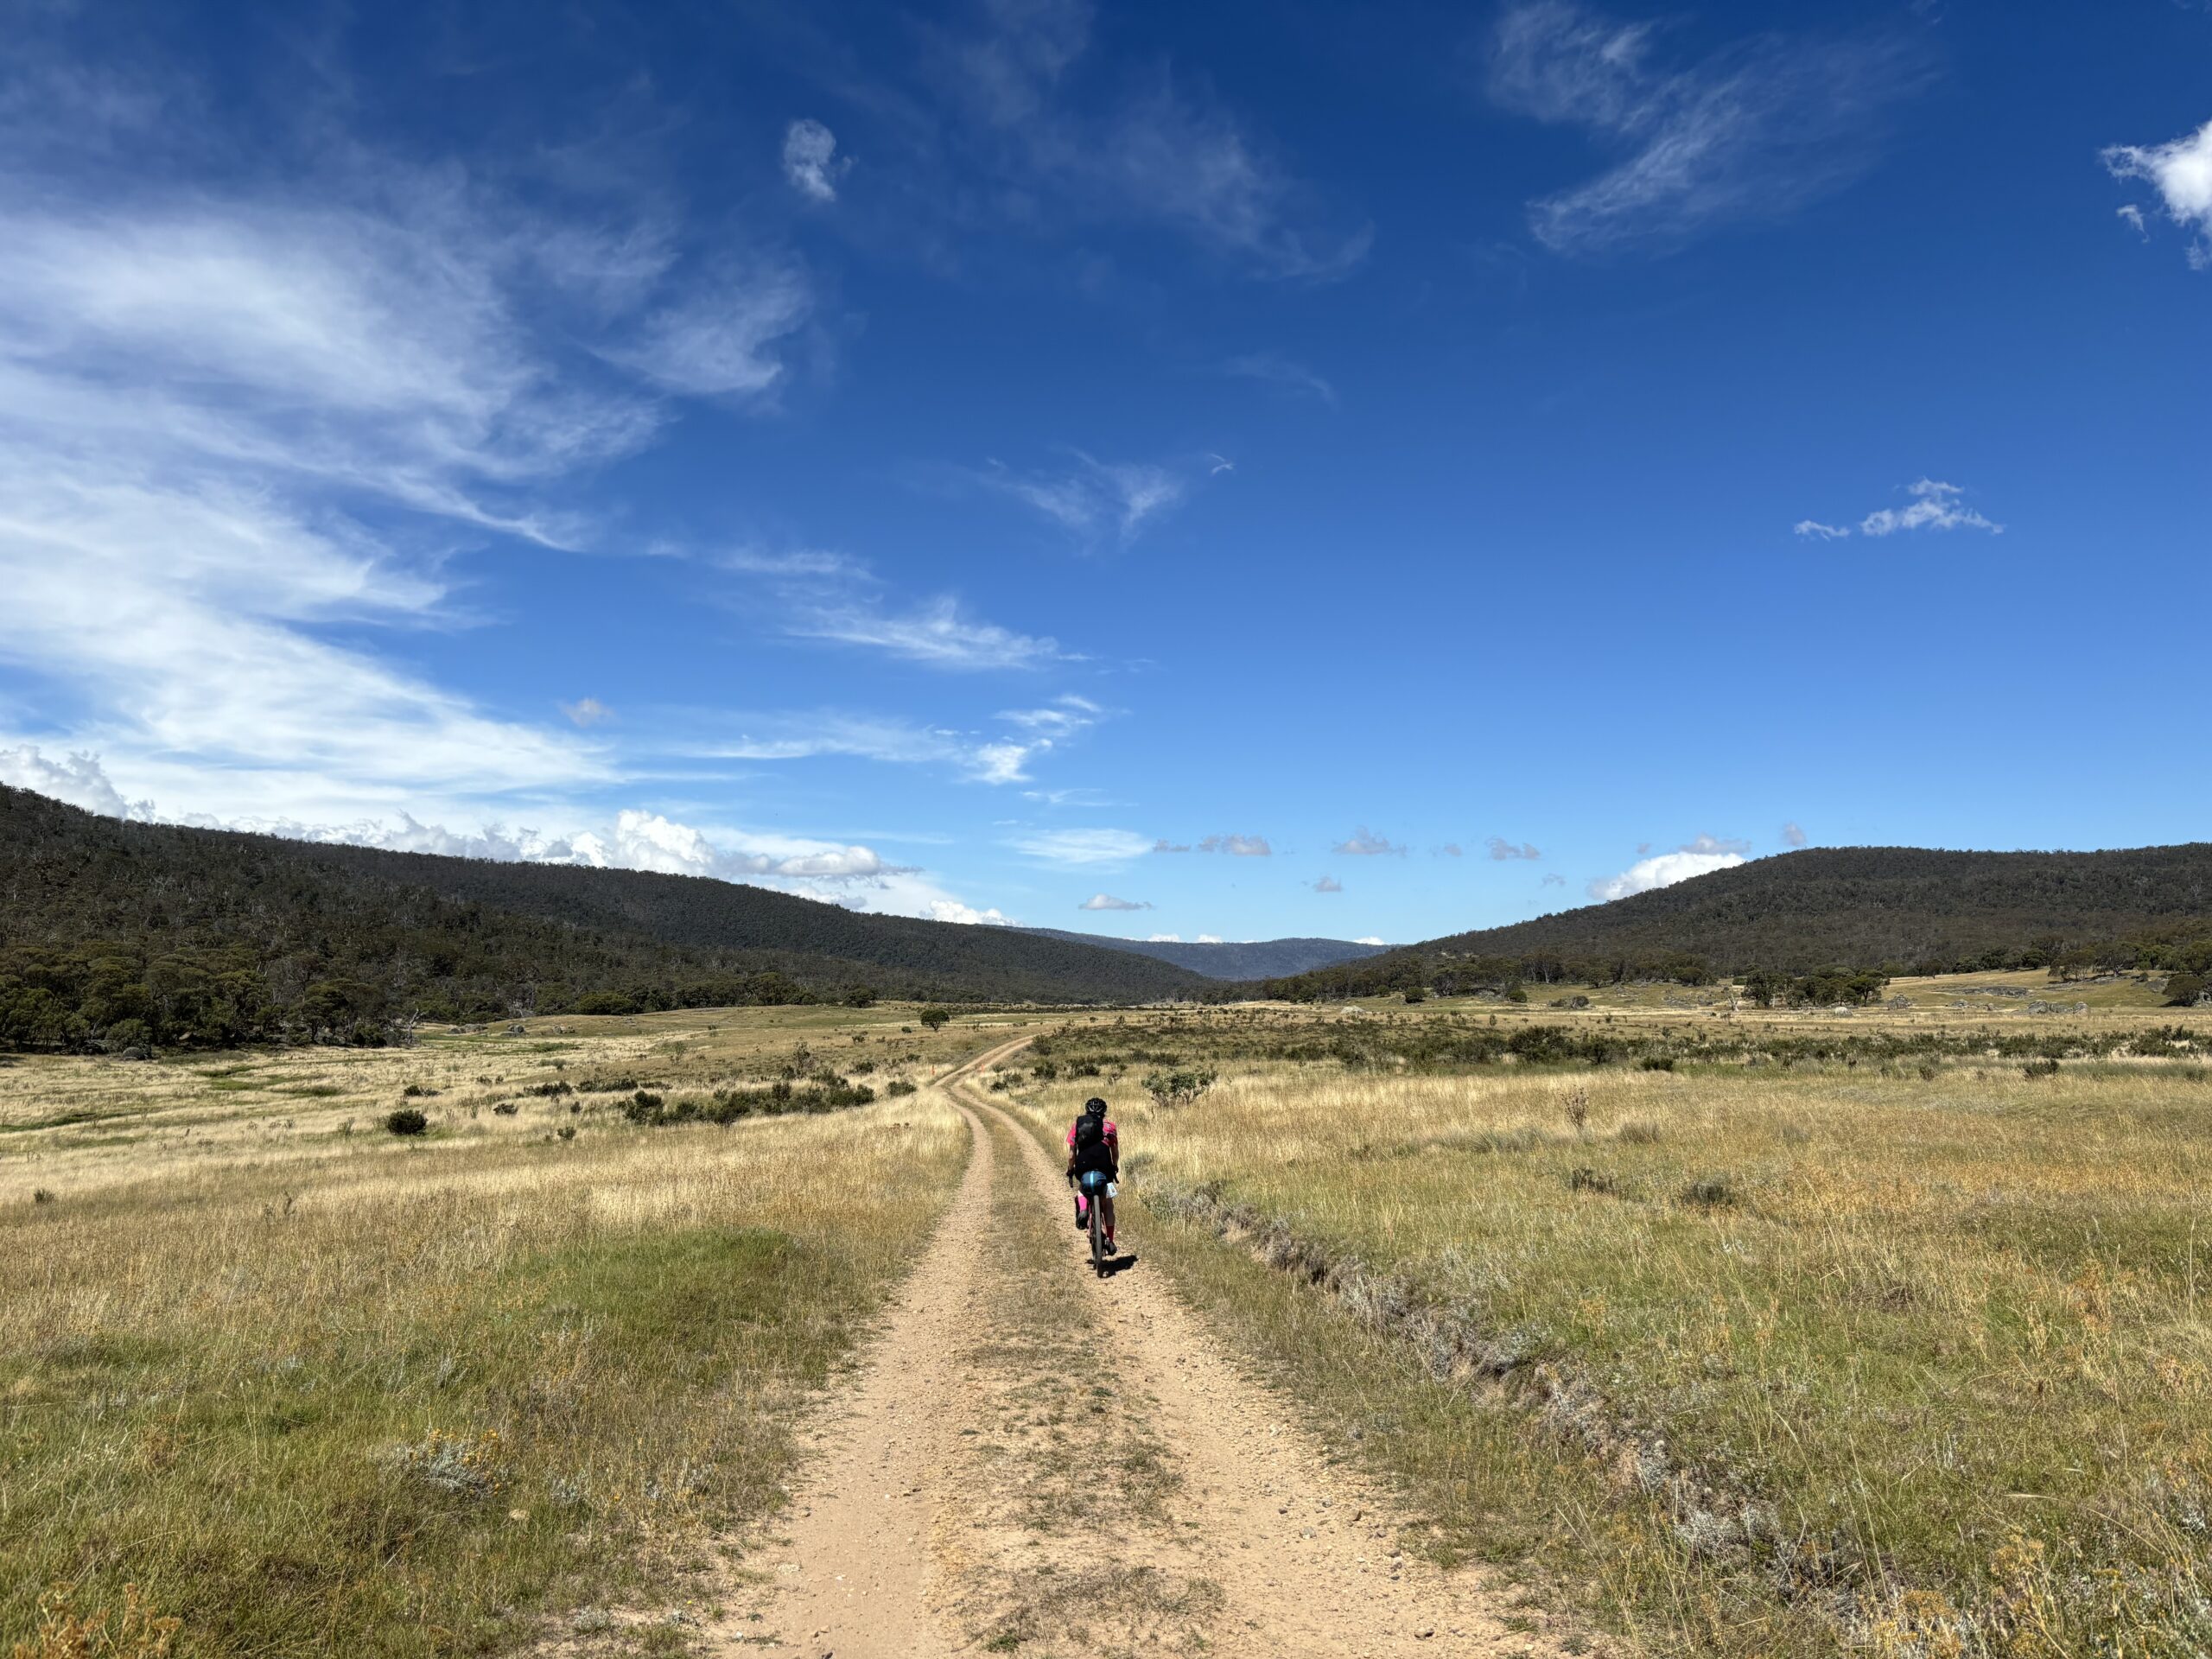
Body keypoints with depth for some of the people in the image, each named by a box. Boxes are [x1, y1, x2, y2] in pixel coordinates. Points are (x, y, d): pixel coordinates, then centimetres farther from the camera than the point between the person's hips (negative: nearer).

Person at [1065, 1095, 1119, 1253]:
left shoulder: (1076, 1124, 15)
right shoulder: (1109, 1125, 14)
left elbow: (1071, 1152, 11)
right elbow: (1115, 1150, 15)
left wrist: (1070, 1171, 20)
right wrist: (1115, 1168, 28)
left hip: (1083, 1166, 0)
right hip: (1104, 1166, 0)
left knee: (1081, 1187, 31)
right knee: (1107, 1203, 12)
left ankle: (1082, 1209, 3)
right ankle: (1109, 1240, 9)